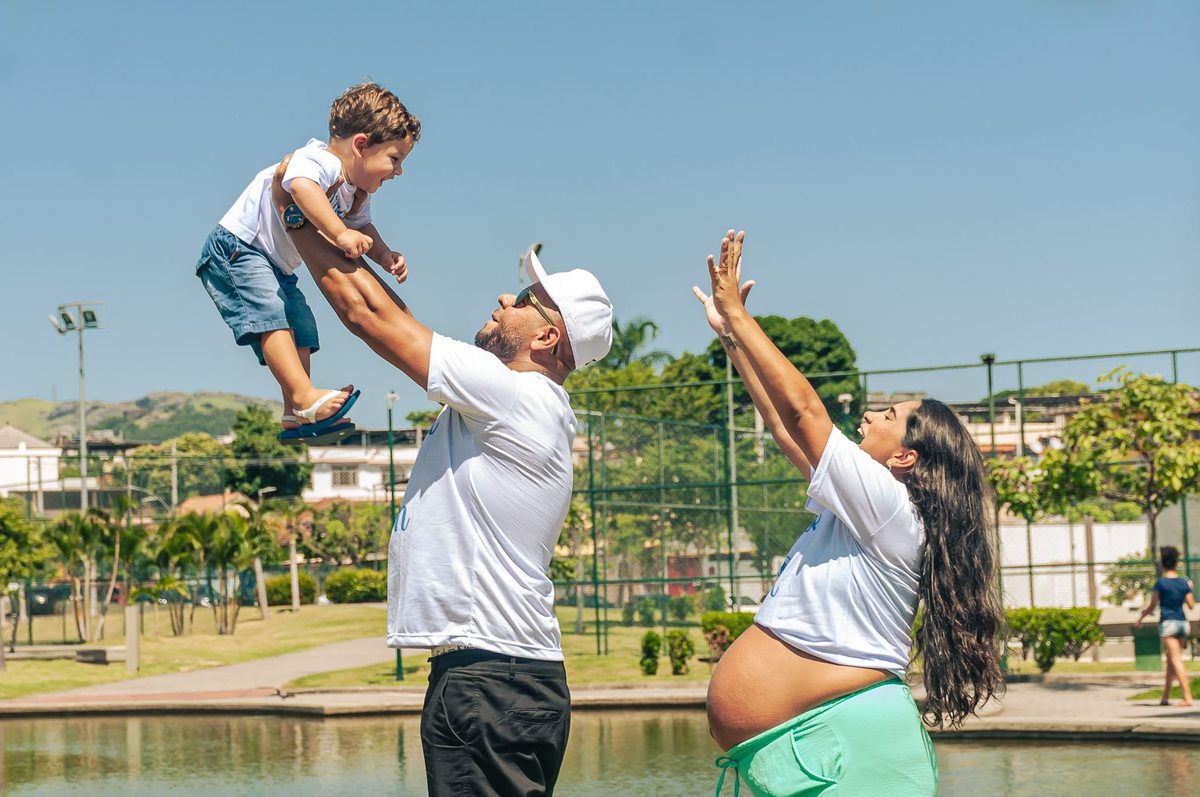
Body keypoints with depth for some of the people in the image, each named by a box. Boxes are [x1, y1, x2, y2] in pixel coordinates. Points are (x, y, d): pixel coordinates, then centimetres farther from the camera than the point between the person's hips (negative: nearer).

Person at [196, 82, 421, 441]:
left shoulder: (357, 193, 6)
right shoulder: (320, 161, -26)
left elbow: (362, 227, 22)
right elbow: (300, 185, -48)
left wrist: (385, 256, 1)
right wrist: (340, 233, -55)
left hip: (277, 268, 10)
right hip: (236, 249, -10)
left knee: (302, 330, 7)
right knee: (271, 315, -25)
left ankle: (296, 416, 10)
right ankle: (305, 397, -35)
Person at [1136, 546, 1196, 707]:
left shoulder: (1161, 582, -7)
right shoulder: (1184, 582, 5)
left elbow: (1152, 606, -4)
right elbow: (1192, 605, 7)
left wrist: (1140, 618, 11)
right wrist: (1190, 589, 22)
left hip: (1168, 623, -5)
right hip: (1183, 623, 5)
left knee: (1176, 660, -8)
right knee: (1171, 660, 14)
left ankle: (1187, 697, -17)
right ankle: (1165, 697, 18)